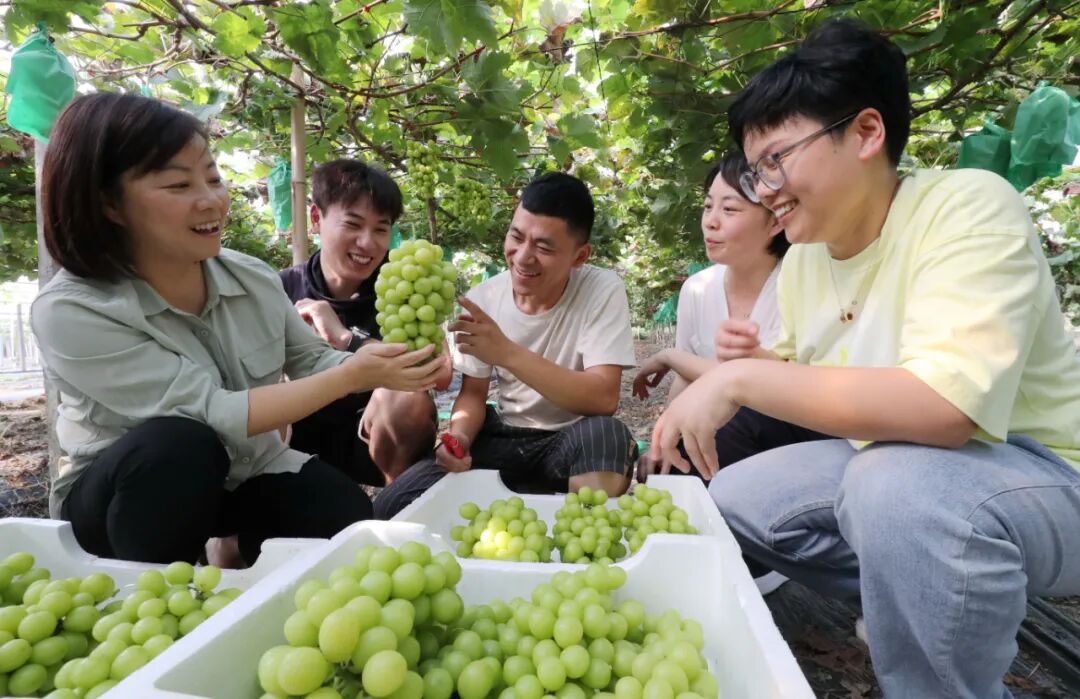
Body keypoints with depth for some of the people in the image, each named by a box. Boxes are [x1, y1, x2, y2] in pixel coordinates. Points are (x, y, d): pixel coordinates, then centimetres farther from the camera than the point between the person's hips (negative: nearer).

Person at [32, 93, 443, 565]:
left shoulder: (253, 278, -10)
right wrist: (351, 376, -34)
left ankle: (239, 552, 10)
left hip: (249, 474, 4)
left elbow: (311, 361, 1)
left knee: (351, 520, -19)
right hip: (124, 494, -3)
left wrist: (382, 366, -20)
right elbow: (213, 414, -31)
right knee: (178, 445, -36)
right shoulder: (69, 311, -24)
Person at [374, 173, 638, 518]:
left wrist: (508, 353, -38)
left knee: (605, 433, -38)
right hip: (505, 437, 3)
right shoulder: (483, 299, -7)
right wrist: (458, 436, -20)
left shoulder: (603, 290, -18)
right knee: (392, 505, -14)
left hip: (574, 439, -2)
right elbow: (473, 392, 3)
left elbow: (604, 399, -28)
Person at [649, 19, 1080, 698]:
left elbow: (945, 406, -36)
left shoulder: (969, 207, -22)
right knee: (729, 499, 2)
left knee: (898, 485, -37)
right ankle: (912, 604, 15)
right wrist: (746, 367, -11)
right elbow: (797, 376, 10)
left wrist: (741, 379, -33)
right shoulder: (802, 254, -1)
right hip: (883, 464, 8)